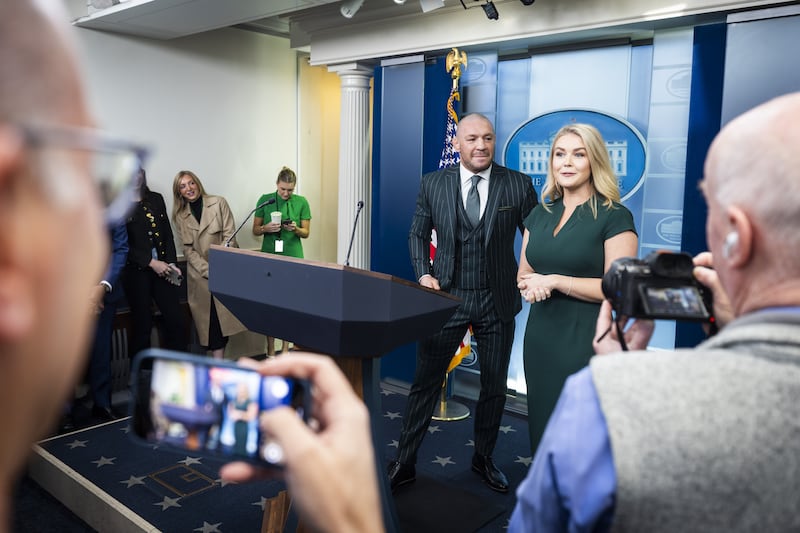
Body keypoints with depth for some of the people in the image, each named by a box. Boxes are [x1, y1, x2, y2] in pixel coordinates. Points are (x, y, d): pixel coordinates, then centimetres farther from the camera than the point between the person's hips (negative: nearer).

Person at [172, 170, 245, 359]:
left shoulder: (218, 203, 0)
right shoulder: (180, 216, 9)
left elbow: (230, 236, -5)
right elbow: (188, 249, 3)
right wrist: (207, 270, -11)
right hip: (200, 275, 2)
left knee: (222, 318, -10)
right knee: (208, 320, -1)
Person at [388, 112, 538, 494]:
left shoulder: (519, 185, -3)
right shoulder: (432, 184, -1)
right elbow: (418, 234, 8)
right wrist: (423, 273, -5)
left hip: (497, 301, 1)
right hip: (446, 296, -1)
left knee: (494, 386, 15)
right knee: (425, 383, 5)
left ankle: (484, 458, 37)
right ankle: (404, 463, 21)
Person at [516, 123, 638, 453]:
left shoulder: (614, 217, -8)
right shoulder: (540, 214, 11)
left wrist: (555, 281, -17)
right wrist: (529, 285, -6)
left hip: (584, 340, -6)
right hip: (539, 336, 6)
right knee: (541, 426, 15)